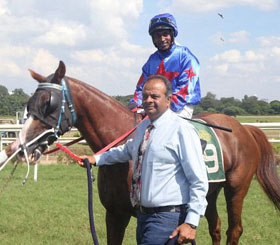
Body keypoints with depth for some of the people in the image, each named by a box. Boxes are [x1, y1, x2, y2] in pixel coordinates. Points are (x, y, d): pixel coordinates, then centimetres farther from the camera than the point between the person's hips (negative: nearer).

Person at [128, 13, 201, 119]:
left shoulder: (185, 57, -2)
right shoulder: (152, 60, 16)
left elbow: (185, 89, -12)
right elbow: (142, 86, 17)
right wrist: (135, 103, -4)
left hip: (181, 107, -6)